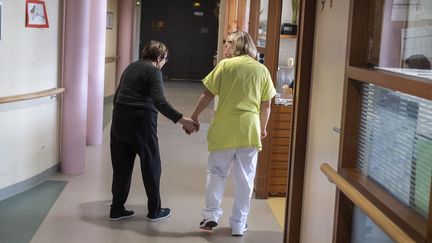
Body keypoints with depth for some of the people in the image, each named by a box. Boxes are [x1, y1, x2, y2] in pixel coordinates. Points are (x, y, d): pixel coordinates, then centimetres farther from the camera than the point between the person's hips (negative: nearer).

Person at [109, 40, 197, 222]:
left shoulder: (131, 67, 14)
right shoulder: (153, 72, -9)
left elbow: (117, 95, 21)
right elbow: (160, 102, -22)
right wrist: (183, 120, -25)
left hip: (120, 119, 7)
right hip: (141, 120, -7)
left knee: (121, 165, 13)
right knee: (151, 165, 7)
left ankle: (117, 209, 18)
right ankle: (154, 210, 17)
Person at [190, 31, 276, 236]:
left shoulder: (225, 65, -2)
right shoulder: (262, 70, 4)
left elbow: (207, 94, -2)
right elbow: (266, 105, 7)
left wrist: (194, 116, 11)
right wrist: (263, 128, 22)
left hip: (224, 129, -1)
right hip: (250, 131, 1)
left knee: (216, 173, 15)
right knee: (244, 179, 9)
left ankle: (211, 215, 11)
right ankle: (239, 224, 15)